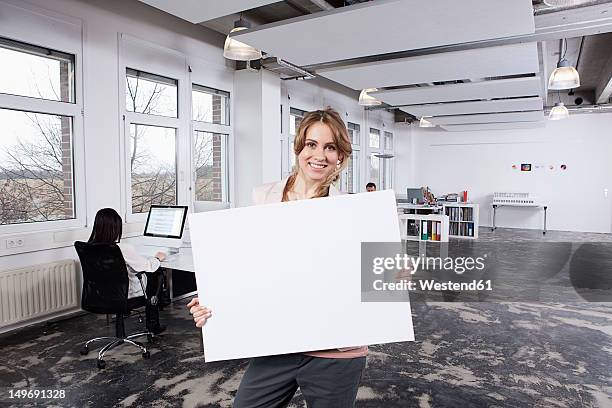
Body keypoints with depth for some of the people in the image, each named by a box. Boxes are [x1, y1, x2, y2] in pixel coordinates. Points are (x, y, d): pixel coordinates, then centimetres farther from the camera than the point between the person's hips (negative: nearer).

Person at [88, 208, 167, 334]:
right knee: (156, 274, 18)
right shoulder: (124, 249, -29)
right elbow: (149, 266, -14)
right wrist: (157, 258, 8)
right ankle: (152, 325, 29)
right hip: (124, 294, -6)